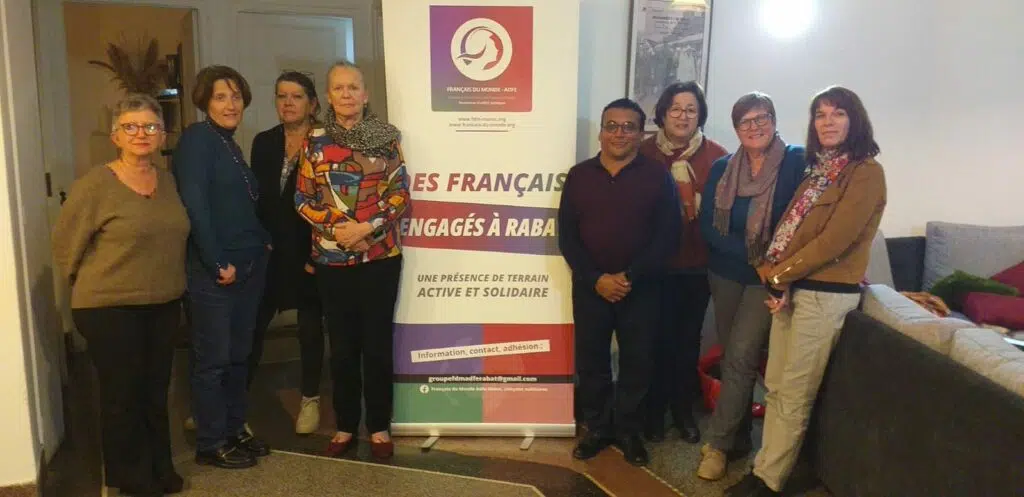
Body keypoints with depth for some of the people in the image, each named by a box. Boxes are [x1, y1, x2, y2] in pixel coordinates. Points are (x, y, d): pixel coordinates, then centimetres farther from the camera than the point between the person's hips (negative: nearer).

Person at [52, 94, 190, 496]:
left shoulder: (169, 182, 5)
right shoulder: (95, 185, -14)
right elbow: (65, 244, -7)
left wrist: (166, 284, 12)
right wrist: (96, 286, 0)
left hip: (165, 306, 5)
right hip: (110, 310, -5)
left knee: (156, 390, 16)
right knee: (122, 394, 7)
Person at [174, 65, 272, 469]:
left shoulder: (231, 145, 16)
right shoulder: (198, 137, -9)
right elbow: (194, 204, -18)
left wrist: (263, 242, 6)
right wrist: (218, 262, -19)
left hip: (249, 264, 8)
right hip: (214, 269, -8)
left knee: (238, 354, 15)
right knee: (212, 358, 2)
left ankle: (234, 431, 27)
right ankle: (210, 444, 14)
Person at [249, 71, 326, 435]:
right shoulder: (264, 142, 8)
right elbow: (255, 197, 8)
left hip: (309, 251, -3)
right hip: (269, 250, 3)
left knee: (310, 326, 9)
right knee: (252, 326, 3)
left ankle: (310, 400, 23)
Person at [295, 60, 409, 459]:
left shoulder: (386, 137, 1)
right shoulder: (315, 141, 5)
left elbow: (400, 194, -3)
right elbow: (303, 199, 4)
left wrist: (366, 227, -15)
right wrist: (334, 228, -12)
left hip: (380, 255, -1)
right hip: (332, 259, 2)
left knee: (378, 343, 3)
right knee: (342, 345, 9)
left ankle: (379, 427, 17)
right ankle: (346, 425, 23)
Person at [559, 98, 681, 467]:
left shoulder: (658, 177, -2)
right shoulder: (579, 175, 4)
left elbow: (667, 236, -6)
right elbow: (567, 236, 0)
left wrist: (630, 277, -16)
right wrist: (596, 279, -12)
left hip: (641, 289, -1)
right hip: (590, 287, 2)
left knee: (636, 364, 8)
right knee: (591, 362, 10)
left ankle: (628, 431, 27)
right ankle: (597, 429, 28)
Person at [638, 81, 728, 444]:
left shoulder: (716, 156, 0)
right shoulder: (645, 152, -3)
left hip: (698, 264, 2)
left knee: (689, 337, 13)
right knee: (659, 337, 5)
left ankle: (684, 409, 30)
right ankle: (654, 410, 23)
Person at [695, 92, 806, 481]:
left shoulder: (797, 162, -9)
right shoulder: (721, 169, 3)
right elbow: (708, 226, -5)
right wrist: (750, 254, -16)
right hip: (726, 274, 4)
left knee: (741, 356, -10)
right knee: (732, 357, 11)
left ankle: (717, 443, 5)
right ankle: (739, 438, 26)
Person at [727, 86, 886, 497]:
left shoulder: (866, 172, -10)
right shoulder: (818, 170, 15)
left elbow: (835, 239, -18)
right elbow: (789, 227, 10)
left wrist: (778, 273, -11)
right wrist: (775, 275, -7)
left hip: (826, 294, -8)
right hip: (791, 288, 8)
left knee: (794, 395, 1)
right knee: (775, 386, 12)